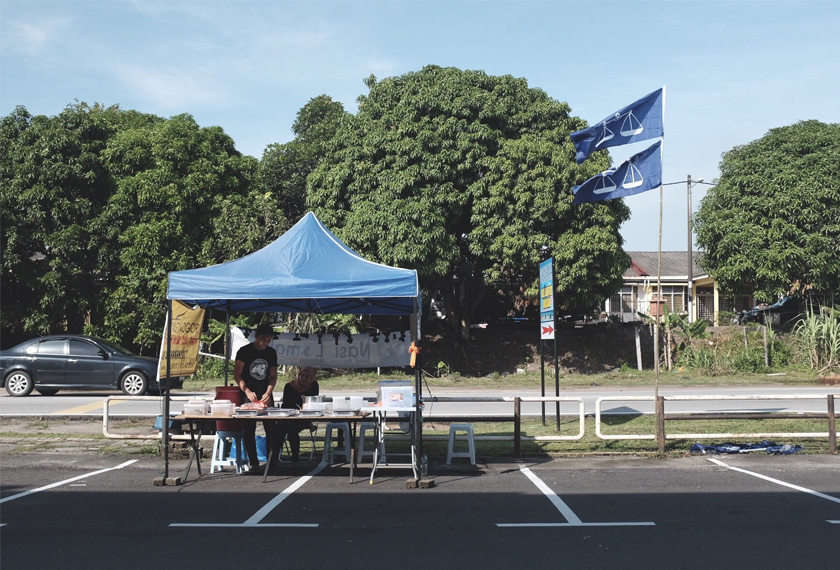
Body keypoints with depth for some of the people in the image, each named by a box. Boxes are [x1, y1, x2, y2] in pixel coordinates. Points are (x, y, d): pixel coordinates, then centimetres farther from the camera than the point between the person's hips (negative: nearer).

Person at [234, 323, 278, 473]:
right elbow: (237, 375, -5)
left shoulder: (271, 353, 8)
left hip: (266, 395, 3)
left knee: (271, 428, -4)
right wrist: (248, 392, -17)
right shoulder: (244, 351, -4)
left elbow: (273, 376, 11)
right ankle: (254, 463, 2)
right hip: (248, 395, -3)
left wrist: (268, 393, -5)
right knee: (249, 429, -4)